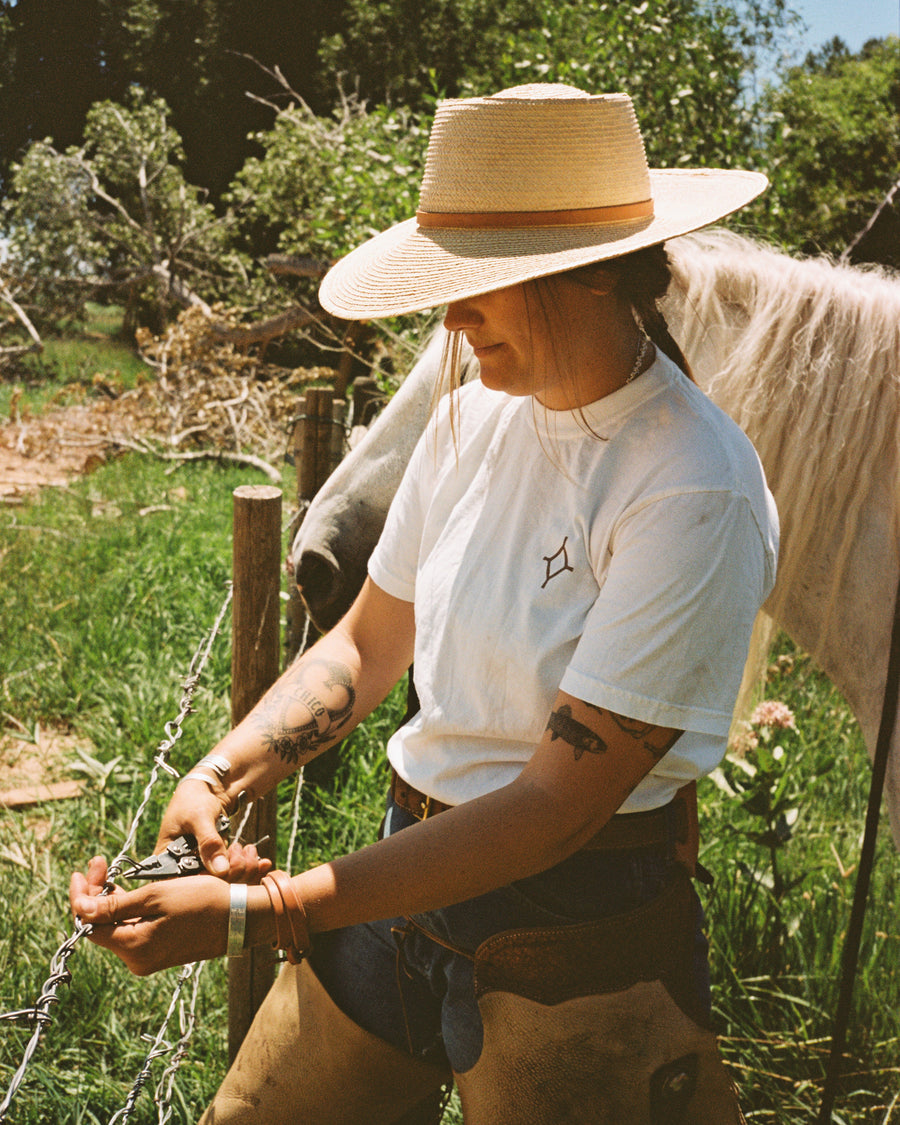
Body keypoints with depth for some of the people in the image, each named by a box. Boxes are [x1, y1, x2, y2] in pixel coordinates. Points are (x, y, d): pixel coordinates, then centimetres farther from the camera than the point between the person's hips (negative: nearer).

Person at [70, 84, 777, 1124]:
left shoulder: (695, 491, -23)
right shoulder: (470, 421, -2)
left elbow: (559, 806, -24)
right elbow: (366, 646, 7)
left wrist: (256, 915, -27)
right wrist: (220, 776, -10)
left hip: (577, 932, -6)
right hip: (413, 870, 6)